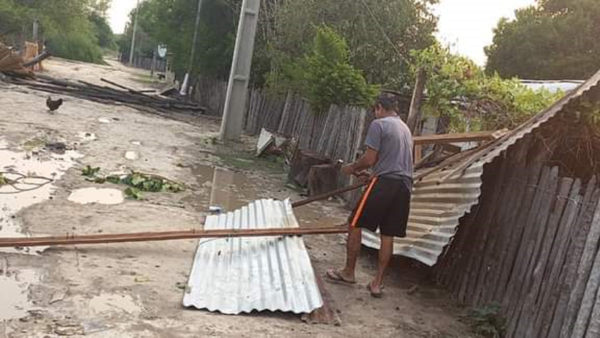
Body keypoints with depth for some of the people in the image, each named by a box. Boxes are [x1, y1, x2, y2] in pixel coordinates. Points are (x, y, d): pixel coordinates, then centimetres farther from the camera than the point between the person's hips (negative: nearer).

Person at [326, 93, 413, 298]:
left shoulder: (378, 124, -5)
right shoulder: (405, 128, 21)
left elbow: (370, 159, -10)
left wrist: (353, 168, 9)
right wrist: (366, 172, 31)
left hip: (385, 182, -7)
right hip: (404, 185, 8)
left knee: (355, 225, 6)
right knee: (388, 236, 8)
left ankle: (348, 273, 15)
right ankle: (377, 283, 11)